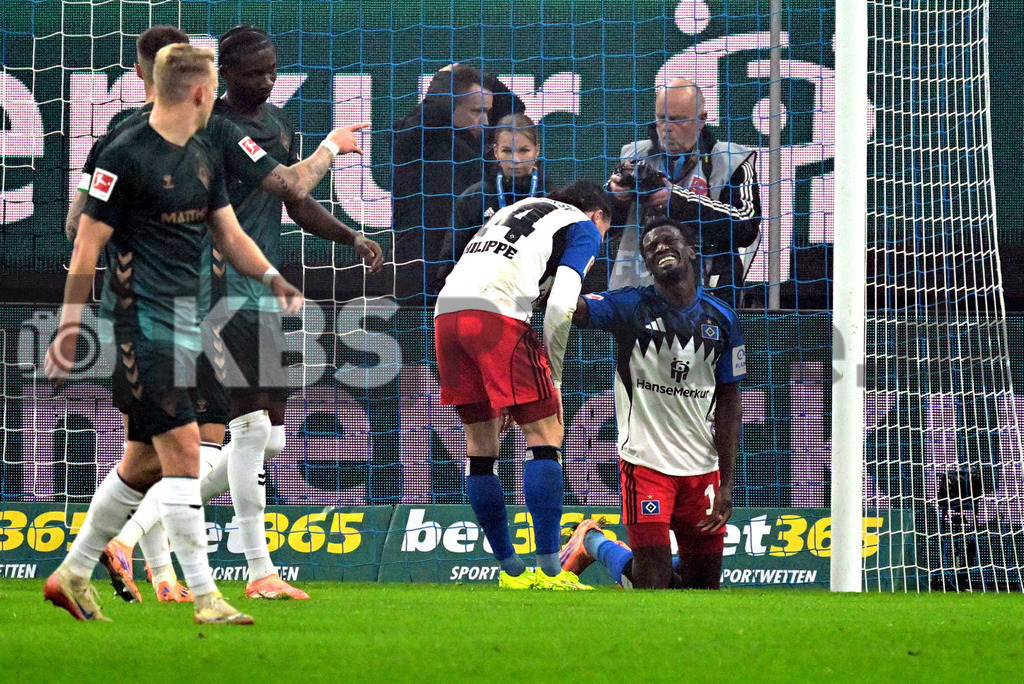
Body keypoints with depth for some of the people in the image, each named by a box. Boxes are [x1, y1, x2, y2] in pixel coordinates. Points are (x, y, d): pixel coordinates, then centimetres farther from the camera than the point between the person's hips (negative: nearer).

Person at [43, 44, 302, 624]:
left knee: (146, 462, 13)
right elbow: (87, 245, -9)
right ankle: (205, 596, -11)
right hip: (144, 319, -9)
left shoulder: (206, 157, 12)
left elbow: (229, 233, 19)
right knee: (183, 450, -12)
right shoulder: (126, 157, -12)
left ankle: (73, 575, 26)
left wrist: (272, 276, 0)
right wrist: (69, 330, -10)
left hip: (188, 321, 9)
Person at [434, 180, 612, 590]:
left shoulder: (517, 210, 35)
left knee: (480, 441, 13)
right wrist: (553, 378, 5)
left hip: (445, 311, 7)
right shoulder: (583, 226, 14)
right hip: (497, 315, -7)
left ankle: (510, 570, 18)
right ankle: (549, 569, -7)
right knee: (544, 433, 0)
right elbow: (561, 304, -2)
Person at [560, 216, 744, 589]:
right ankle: (594, 542, 21)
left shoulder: (721, 319, 4)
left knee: (703, 583, 8)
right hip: (646, 460, -4)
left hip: (703, 468, 4)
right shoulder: (631, 307, -4)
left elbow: (728, 404, 6)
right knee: (652, 583, -9)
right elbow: (573, 307, -21)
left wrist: (726, 485, 1)